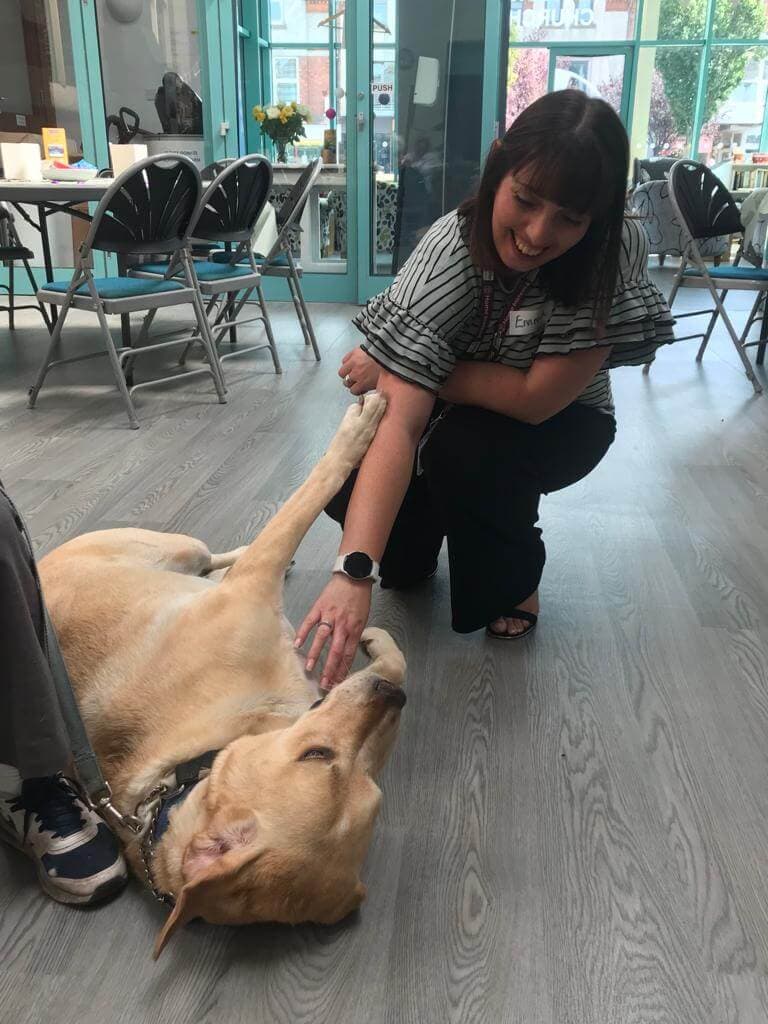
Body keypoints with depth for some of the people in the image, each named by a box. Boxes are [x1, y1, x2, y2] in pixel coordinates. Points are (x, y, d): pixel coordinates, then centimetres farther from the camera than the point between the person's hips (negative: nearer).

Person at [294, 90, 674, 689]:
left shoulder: (618, 251, -30)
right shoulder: (452, 248, -30)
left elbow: (537, 397, -31)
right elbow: (400, 420, -40)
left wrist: (390, 370, -27)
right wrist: (354, 570, -51)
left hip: (556, 423, -1)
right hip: (453, 418, 2)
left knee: (465, 453, -32)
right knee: (352, 491, -20)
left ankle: (514, 580, 0)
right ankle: (416, 550, 18)